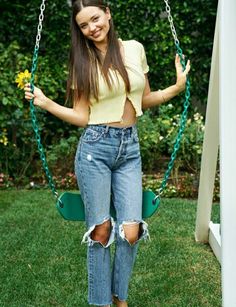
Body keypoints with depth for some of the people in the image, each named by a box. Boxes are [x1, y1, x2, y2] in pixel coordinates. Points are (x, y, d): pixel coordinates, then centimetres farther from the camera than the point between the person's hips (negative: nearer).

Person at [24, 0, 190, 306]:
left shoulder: (134, 49, 7)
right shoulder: (83, 62, 2)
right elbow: (81, 117, -1)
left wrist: (176, 88, 5)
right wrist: (46, 103, -10)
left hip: (130, 149, 2)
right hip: (95, 148, -2)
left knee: (131, 232, -3)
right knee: (101, 232, 3)